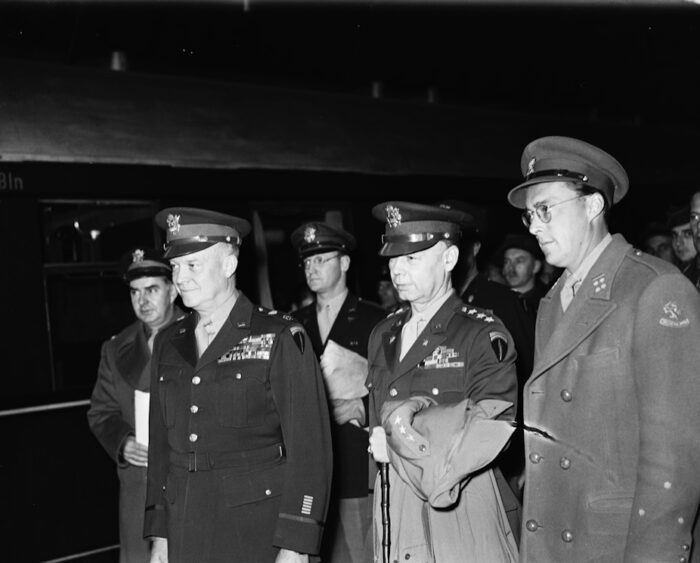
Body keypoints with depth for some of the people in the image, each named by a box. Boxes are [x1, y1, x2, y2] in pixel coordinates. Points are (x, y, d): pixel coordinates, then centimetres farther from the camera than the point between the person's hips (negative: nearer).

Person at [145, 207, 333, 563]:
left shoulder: (280, 339, -7)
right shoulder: (168, 344, 9)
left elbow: (309, 448, -10)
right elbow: (160, 444, 13)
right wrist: (159, 533, 9)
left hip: (257, 534, -4)